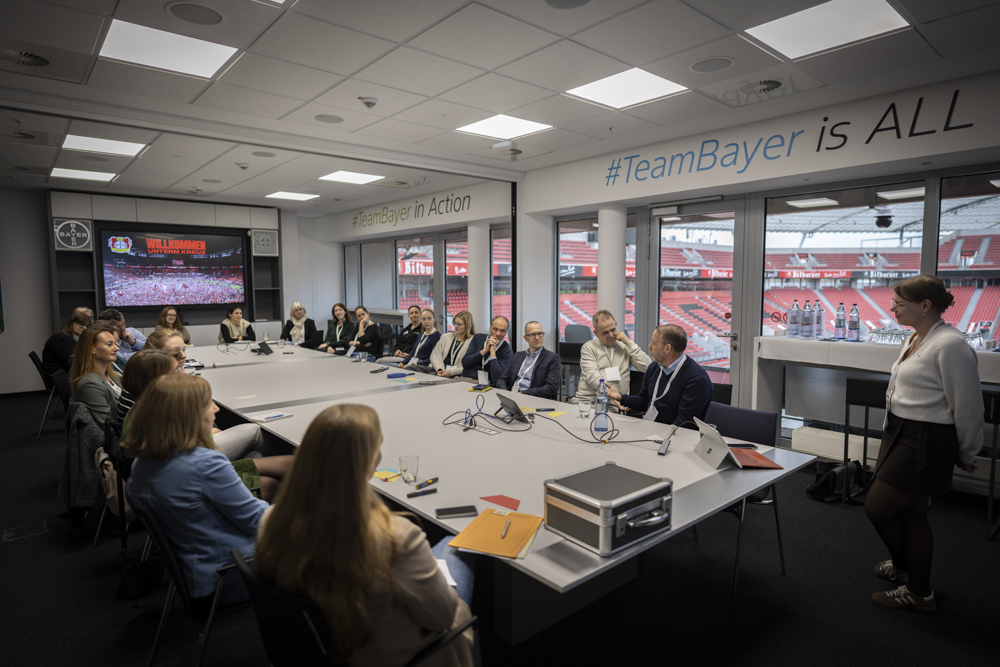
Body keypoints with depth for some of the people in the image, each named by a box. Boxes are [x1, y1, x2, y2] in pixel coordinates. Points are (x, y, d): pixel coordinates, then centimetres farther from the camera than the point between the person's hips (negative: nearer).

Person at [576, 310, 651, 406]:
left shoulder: (625, 346, 15)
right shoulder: (588, 347, 8)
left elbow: (648, 367, 2)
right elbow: (592, 376, -7)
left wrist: (629, 343, 0)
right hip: (587, 400, -1)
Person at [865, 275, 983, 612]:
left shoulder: (950, 345, -20)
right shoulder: (916, 339, 10)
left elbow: (967, 407, -14)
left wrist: (966, 454, -3)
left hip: (925, 444, -9)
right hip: (902, 434, 9)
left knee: (877, 507, -2)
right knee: (912, 514, 17)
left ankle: (902, 566, 26)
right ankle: (919, 593, 33)